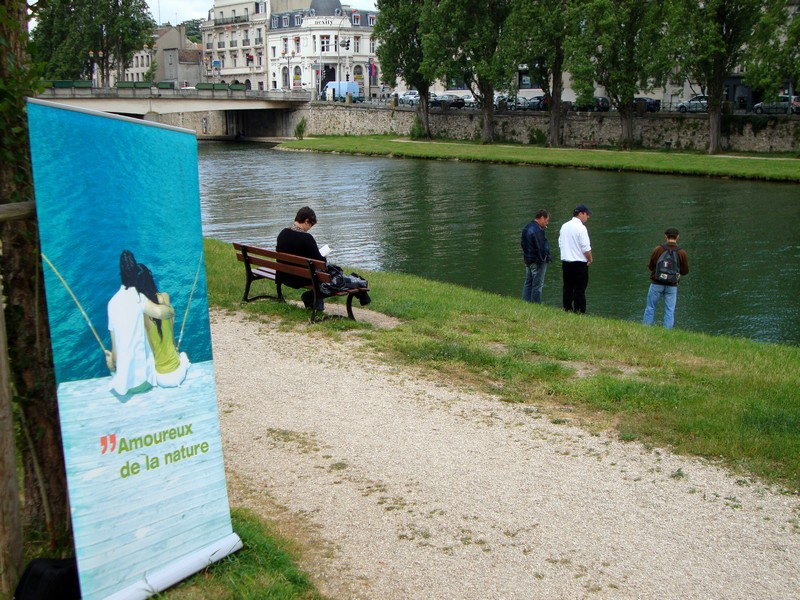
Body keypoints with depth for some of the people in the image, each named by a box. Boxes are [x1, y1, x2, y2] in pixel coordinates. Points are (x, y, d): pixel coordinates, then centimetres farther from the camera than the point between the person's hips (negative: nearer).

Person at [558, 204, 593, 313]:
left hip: (565, 262, 7)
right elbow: (586, 248, -17)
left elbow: (560, 244, 15)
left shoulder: (564, 226, 8)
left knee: (567, 288, 13)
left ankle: (567, 309, 17)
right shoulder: (581, 228, -15)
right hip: (579, 263, -7)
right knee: (579, 290, -2)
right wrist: (590, 259, -2)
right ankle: (579, 312, -2)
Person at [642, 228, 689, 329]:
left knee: (650, 308, 10)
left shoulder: (658, 249, -9)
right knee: (670, 311, 7)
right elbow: (685, 271, -1)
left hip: (657, 284, 0)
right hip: (672, 286, 1)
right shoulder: (682, 252, -7)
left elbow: (650, 266, -2)